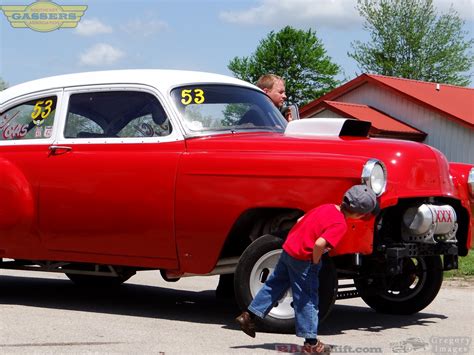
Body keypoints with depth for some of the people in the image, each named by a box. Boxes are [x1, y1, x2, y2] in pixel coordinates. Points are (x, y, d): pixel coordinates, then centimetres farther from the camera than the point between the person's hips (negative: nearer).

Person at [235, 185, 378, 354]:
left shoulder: (327, 207, 6)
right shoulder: (340, 225, -20)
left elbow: (300, 220, 17)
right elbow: (319, 244, -32)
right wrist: (315, 262, -15)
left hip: (288, 249, 8)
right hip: (302, 260, -8)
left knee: (274, 285, 21)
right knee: (307, 299, 2)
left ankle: (248, 316, 26)